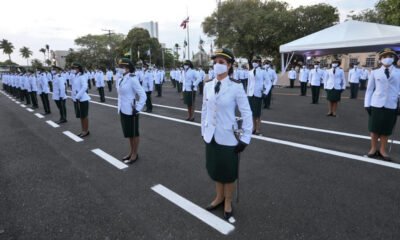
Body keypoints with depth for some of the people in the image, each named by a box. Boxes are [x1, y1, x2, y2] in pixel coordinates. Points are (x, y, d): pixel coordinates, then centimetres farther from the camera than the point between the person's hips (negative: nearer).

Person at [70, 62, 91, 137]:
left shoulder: (82, 76, -14)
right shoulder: (75, 77, 11)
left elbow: (84, 87, -26)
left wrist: (78, 96, -26)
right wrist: (74, 96, 9)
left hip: (82, 99, -8)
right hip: (77, 99, 8)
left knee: (84, 116, 2)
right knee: (81, 116, 15)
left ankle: (86, 131, 14)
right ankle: (83, 131, 26)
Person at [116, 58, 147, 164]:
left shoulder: (132, 79, -17)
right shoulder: (120, 79, 5)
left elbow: (143, 95, -18)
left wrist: (137, 109, -17)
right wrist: (120, 107, 16)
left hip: (131, 111, -7)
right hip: (123, 111, 8)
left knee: (134, 133, 7)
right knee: (128, 133, 19)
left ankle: (135, 154, 21)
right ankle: (131, 152, 34)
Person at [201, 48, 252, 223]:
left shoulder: (236, 86, -14)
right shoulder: (208, 85, 0)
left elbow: (246, 113, -12)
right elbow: (204, 109, 8)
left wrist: (245, 138, -12)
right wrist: (203, 130, 11)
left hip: (228, 137, -4)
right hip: (211, 136, 4)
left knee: (229, 173, 12)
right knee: (215, 169, 19)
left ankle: (228, 204, 32)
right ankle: (219, 197, 41)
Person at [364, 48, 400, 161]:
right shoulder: (375, 72, 4)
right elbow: (369, 89, 4)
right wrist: (367, 104, -1)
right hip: (376, 104, 0)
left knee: (386, 130, 8)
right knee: (374, 128, 6)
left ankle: (382, 150, 22)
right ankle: (373, 148, 21)